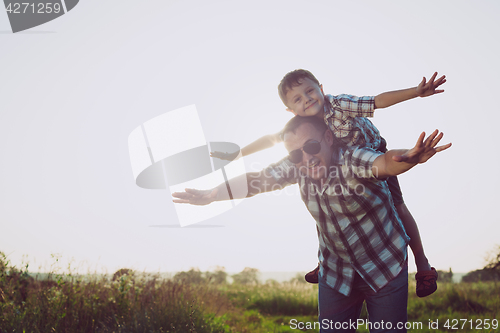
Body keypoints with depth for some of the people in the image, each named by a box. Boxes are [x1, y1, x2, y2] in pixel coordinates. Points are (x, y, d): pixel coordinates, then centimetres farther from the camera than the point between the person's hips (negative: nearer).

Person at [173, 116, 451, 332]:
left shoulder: (352, 160, -25)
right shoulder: (296, 167, -9)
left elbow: (384, 163, -45)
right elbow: (256, 180, -9)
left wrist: (409, 159, -67)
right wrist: (211, 195, -19)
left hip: (387, 268, -4)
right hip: (336, 274, 4)